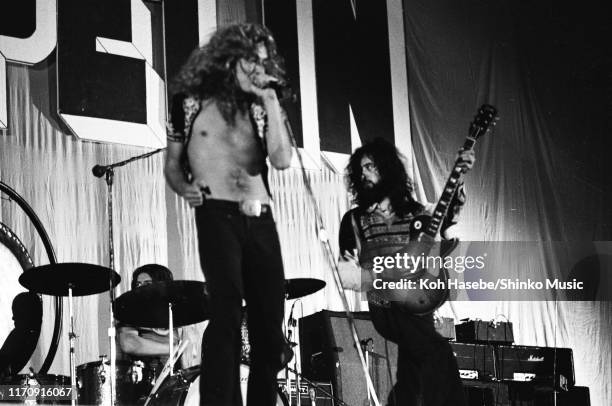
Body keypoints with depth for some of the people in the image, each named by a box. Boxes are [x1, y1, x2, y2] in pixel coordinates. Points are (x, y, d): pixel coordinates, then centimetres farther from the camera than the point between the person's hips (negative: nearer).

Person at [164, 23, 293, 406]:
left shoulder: (261, 108, 14)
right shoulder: (191, 102, 8)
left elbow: (282, 159, -3)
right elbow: (172, 163, 14)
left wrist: (270, 101, -2)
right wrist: (183, 186, -7)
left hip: (260, 219, 4)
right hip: (216, 216, -3)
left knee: (270, 319, 3)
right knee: (227, 312, -17)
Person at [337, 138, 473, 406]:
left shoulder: (414, 211, 14)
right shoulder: (354, 219, 7)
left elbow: (443, 222, -4)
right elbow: (347, 273, 3)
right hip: (386, 306, -3)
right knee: (438, 354, -20)